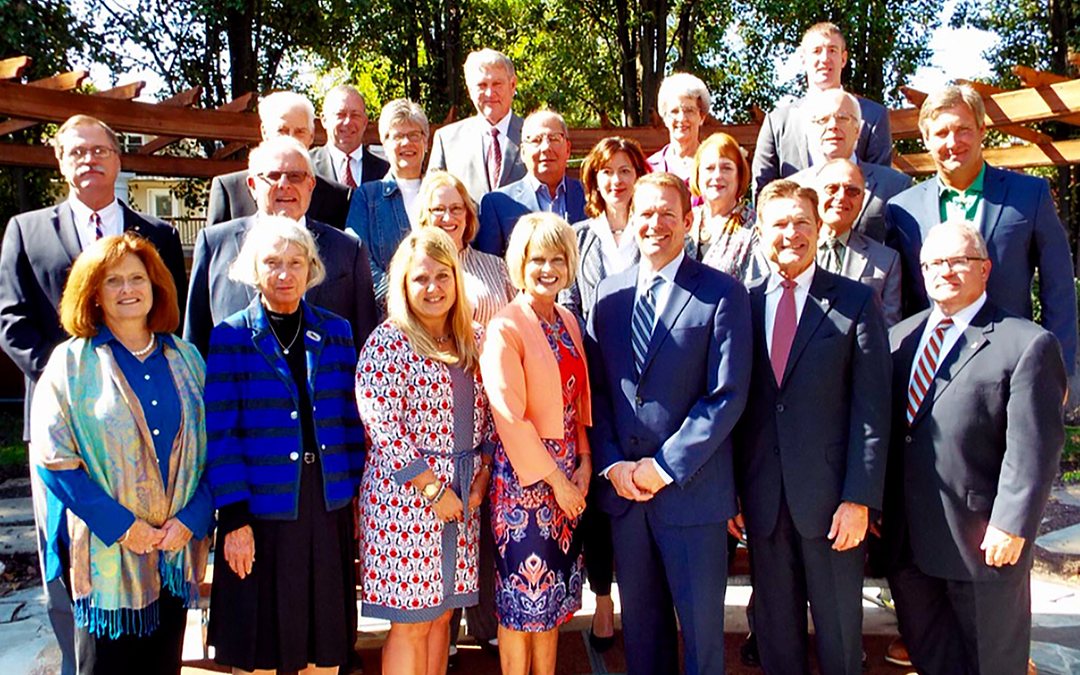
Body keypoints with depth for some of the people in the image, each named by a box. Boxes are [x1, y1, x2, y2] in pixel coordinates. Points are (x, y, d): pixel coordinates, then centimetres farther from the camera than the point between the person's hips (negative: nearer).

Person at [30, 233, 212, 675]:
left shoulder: (186, 359, 7)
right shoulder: (71, 363, -1)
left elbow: (212, 448, 5)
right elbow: (53, 459, -7)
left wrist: (192, 519, -8)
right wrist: (120, 525, -13)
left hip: (178, 550, 3)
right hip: (108, 553, -2)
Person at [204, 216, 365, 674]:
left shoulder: (335, 333, 7)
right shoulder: (232, 337, -2)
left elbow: (351, 421, 8)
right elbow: (220, 434, -6)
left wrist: (354, 497, 4)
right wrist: (233, 517, -11)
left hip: (328, 509, 3)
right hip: (261, 510, -2)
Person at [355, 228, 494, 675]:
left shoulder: (474, 339, 8)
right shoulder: (387, 343, -10)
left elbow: (487, 414, 13)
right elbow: (382, 426, -15)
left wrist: (483, 471, 0)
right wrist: (433, 488, -14)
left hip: (464, 492, 5)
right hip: (406, 495, -5)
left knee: (441, 613, 14)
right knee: (411, 622, 4)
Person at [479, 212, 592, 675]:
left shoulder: (568, 322, 8)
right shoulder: (504, 329, -13)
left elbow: (579, 400, 11)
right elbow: (510, 417, -16)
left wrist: (584, 461, 0)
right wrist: (553, 478, -13)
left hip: (568, 474, 7)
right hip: (523, 476, -6)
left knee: (554, 593, 16)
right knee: (522, 598, 6)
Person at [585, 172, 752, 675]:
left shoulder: (722, 293, -6)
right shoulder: (609, 292, 8)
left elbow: (727, 396, -12)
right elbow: (596, 387, 8)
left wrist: (665, 468, -14)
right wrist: (612, 464, -4)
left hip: (692, 488, -4)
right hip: (621, 484, 4)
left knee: (700, 621, 10)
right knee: (639, 618, 17)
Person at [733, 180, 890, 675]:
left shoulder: (856, 302, -2)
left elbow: (872, 409, -5)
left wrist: (859, 499, -11)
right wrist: (728, 492, 2)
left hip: (831, 497, -2)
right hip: (762, 499, 2)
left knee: (839, 629, 12)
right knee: (775, 629, 15)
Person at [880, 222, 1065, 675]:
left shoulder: (1027, 344, -10)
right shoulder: (900, 337, 8)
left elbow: (1033, 449, -14)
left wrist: (1011, 525, -18)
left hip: (983, 539, -5)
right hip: (905, 538, 5)